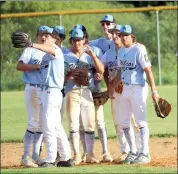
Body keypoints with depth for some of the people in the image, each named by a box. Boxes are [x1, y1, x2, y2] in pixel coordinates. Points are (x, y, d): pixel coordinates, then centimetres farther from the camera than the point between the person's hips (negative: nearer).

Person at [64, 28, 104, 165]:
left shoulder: (90, 56, 11)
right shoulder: (66, 57, 9)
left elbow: (101, 70, -3)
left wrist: (92, 55, -12)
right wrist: (71, 76, -16)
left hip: (88, 92, 1)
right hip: (72, 92, -1)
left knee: (90, 125, 1)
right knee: (73, 125, -5)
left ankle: (90, 155, 8)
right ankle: (77, 155, 0)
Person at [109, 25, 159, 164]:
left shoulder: (139, 50, -12)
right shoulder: (121, 51, 11)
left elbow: (148, 70, -16)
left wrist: (154, 91, -22)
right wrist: (112, 88, 24)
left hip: (138, 88, -8)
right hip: (126, 89, 8)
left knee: (141, 121, -6)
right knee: (124, 122, 9)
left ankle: (145, 154, -1)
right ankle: (133, 152, 20)